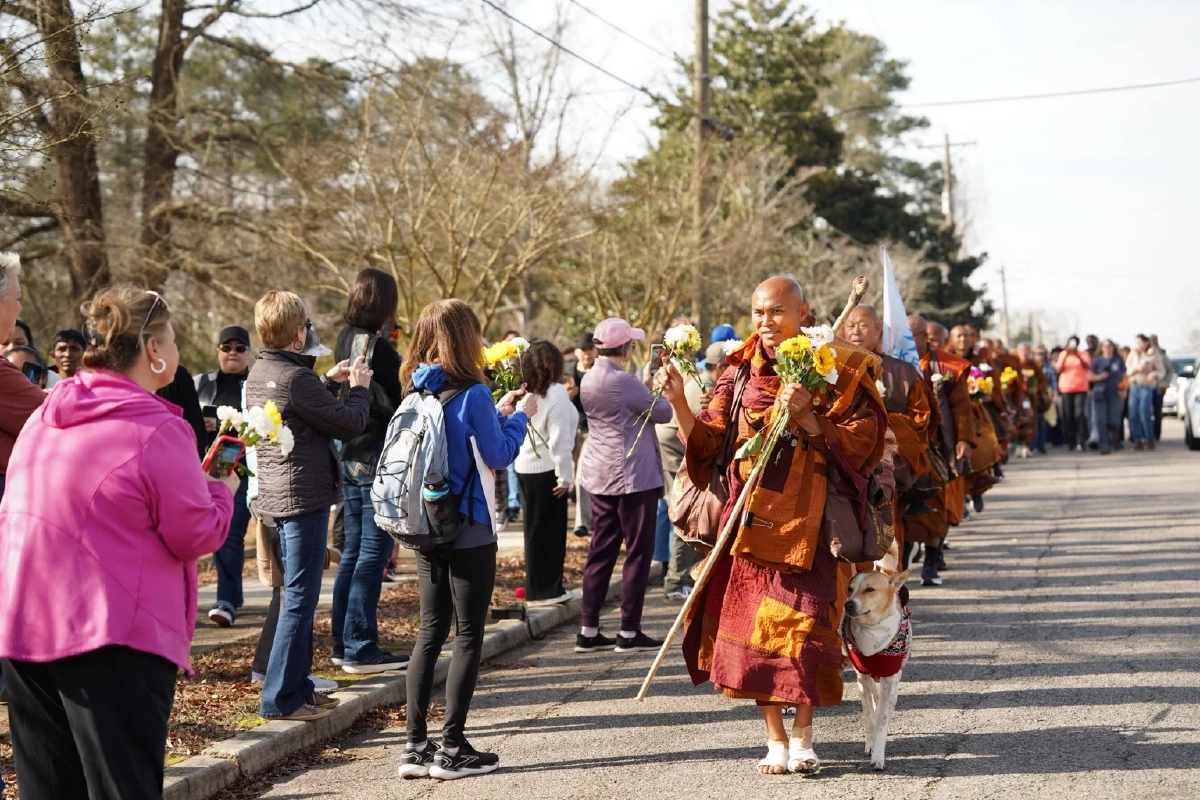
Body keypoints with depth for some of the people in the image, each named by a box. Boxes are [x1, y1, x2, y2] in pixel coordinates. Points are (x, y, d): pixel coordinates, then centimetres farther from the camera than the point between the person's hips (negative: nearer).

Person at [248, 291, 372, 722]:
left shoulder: (258, 374, 9)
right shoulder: (295, 377, -19)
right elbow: (348, 425, -12)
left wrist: (330, 381, 22)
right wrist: (359, 387, 3)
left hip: (277, 494, 10)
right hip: (305, 497, -10)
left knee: (299, 595, 17)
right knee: (299, 598, -6)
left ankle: (298, 687, 23)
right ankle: (280, 698, -4)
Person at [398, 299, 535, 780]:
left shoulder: (417, 391, 6)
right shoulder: (472, 393, -15)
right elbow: (498, 456, -9)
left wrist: (497, 412, 18)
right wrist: (519, 416, 5)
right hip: (469, 530, -7)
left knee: (431, 632, 13)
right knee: (468, 636, 2)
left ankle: (415, 746, 11)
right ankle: (452, 749, 3)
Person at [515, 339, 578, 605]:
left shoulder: (527, 393, 3)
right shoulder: (555, 394, -15)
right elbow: (559, 440, -18)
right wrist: (565, 476, -13)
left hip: (526, 468, 7)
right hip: (546, 470, -7)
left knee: (536, 530, 14)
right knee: (550, 531, 2)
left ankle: (537, 587, 21)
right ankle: (547, 590, 7)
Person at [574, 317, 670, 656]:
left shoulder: (589, 380, 8)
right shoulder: (623, 382, -19)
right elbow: (662, 413, -9)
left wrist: (648, 387, 13)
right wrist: (665, 393, 10)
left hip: (600, 475, 9)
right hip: (633, 475, -9)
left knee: (602, 548, 11)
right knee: (638, 551, 0)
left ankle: (588, 631, 11)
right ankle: (629, 632, 3)